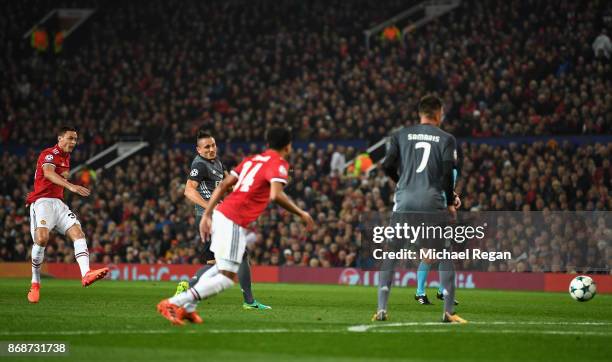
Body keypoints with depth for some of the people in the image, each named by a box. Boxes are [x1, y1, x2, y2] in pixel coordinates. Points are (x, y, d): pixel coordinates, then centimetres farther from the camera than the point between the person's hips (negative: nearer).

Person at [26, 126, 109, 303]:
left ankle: (86, 274, -33)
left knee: (78, 233, -15)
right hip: (42, 201, -8)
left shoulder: (66, 157, 20)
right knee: (42, 238, -26)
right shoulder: (49, 154, -7)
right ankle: (35, 284, -10)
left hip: (58, 203, 8)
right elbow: (48, 173, -30)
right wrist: (71, 186, -43)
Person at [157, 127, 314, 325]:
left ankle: (186, 306, 18)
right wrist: (301, 213, -10)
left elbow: (223, 185, 15)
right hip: (235, 223, -9)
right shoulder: (279, 164, -3)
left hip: (221, 213, 9)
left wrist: (207, 215, 14)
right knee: (226, 278, -7)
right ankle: (173, 304, -17)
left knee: (222, 267, 26)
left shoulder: (251, 160, 20)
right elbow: (276, 195, -22)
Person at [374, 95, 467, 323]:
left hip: (404, 201, 1)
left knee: (390, 255, 9)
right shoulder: (446, 139, 6)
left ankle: (381, 309, 1)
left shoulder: (401, 135, 10)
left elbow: (388, 166, 4)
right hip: (432, 201, -1)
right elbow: (448, 173, -3)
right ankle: (449, 311, 5)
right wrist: (451, 203, 7)